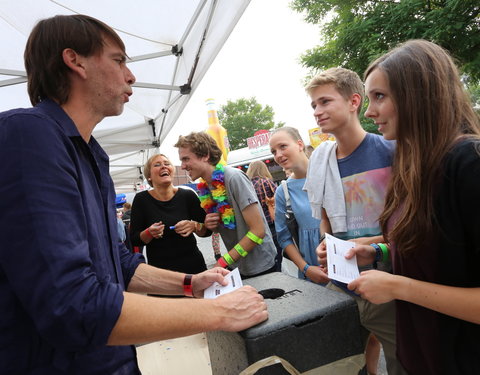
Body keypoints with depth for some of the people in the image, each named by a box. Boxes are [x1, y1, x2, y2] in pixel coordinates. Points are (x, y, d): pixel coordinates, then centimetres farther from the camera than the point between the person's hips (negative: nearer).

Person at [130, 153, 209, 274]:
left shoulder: (188, 195, -7)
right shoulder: (141, 199, -8)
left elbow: (207, 231, -1)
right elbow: (134, 240, -5)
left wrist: (194, 226, -21)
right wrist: (149, 233, -24)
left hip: (192, 263, 1)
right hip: (159, 268, -1)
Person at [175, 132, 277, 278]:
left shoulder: (234, 177, -20)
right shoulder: (204, 188, 2)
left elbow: (258, 230, -22)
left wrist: (224, 261, -19)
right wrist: (209, 225, -9)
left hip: (261, 266, -6)